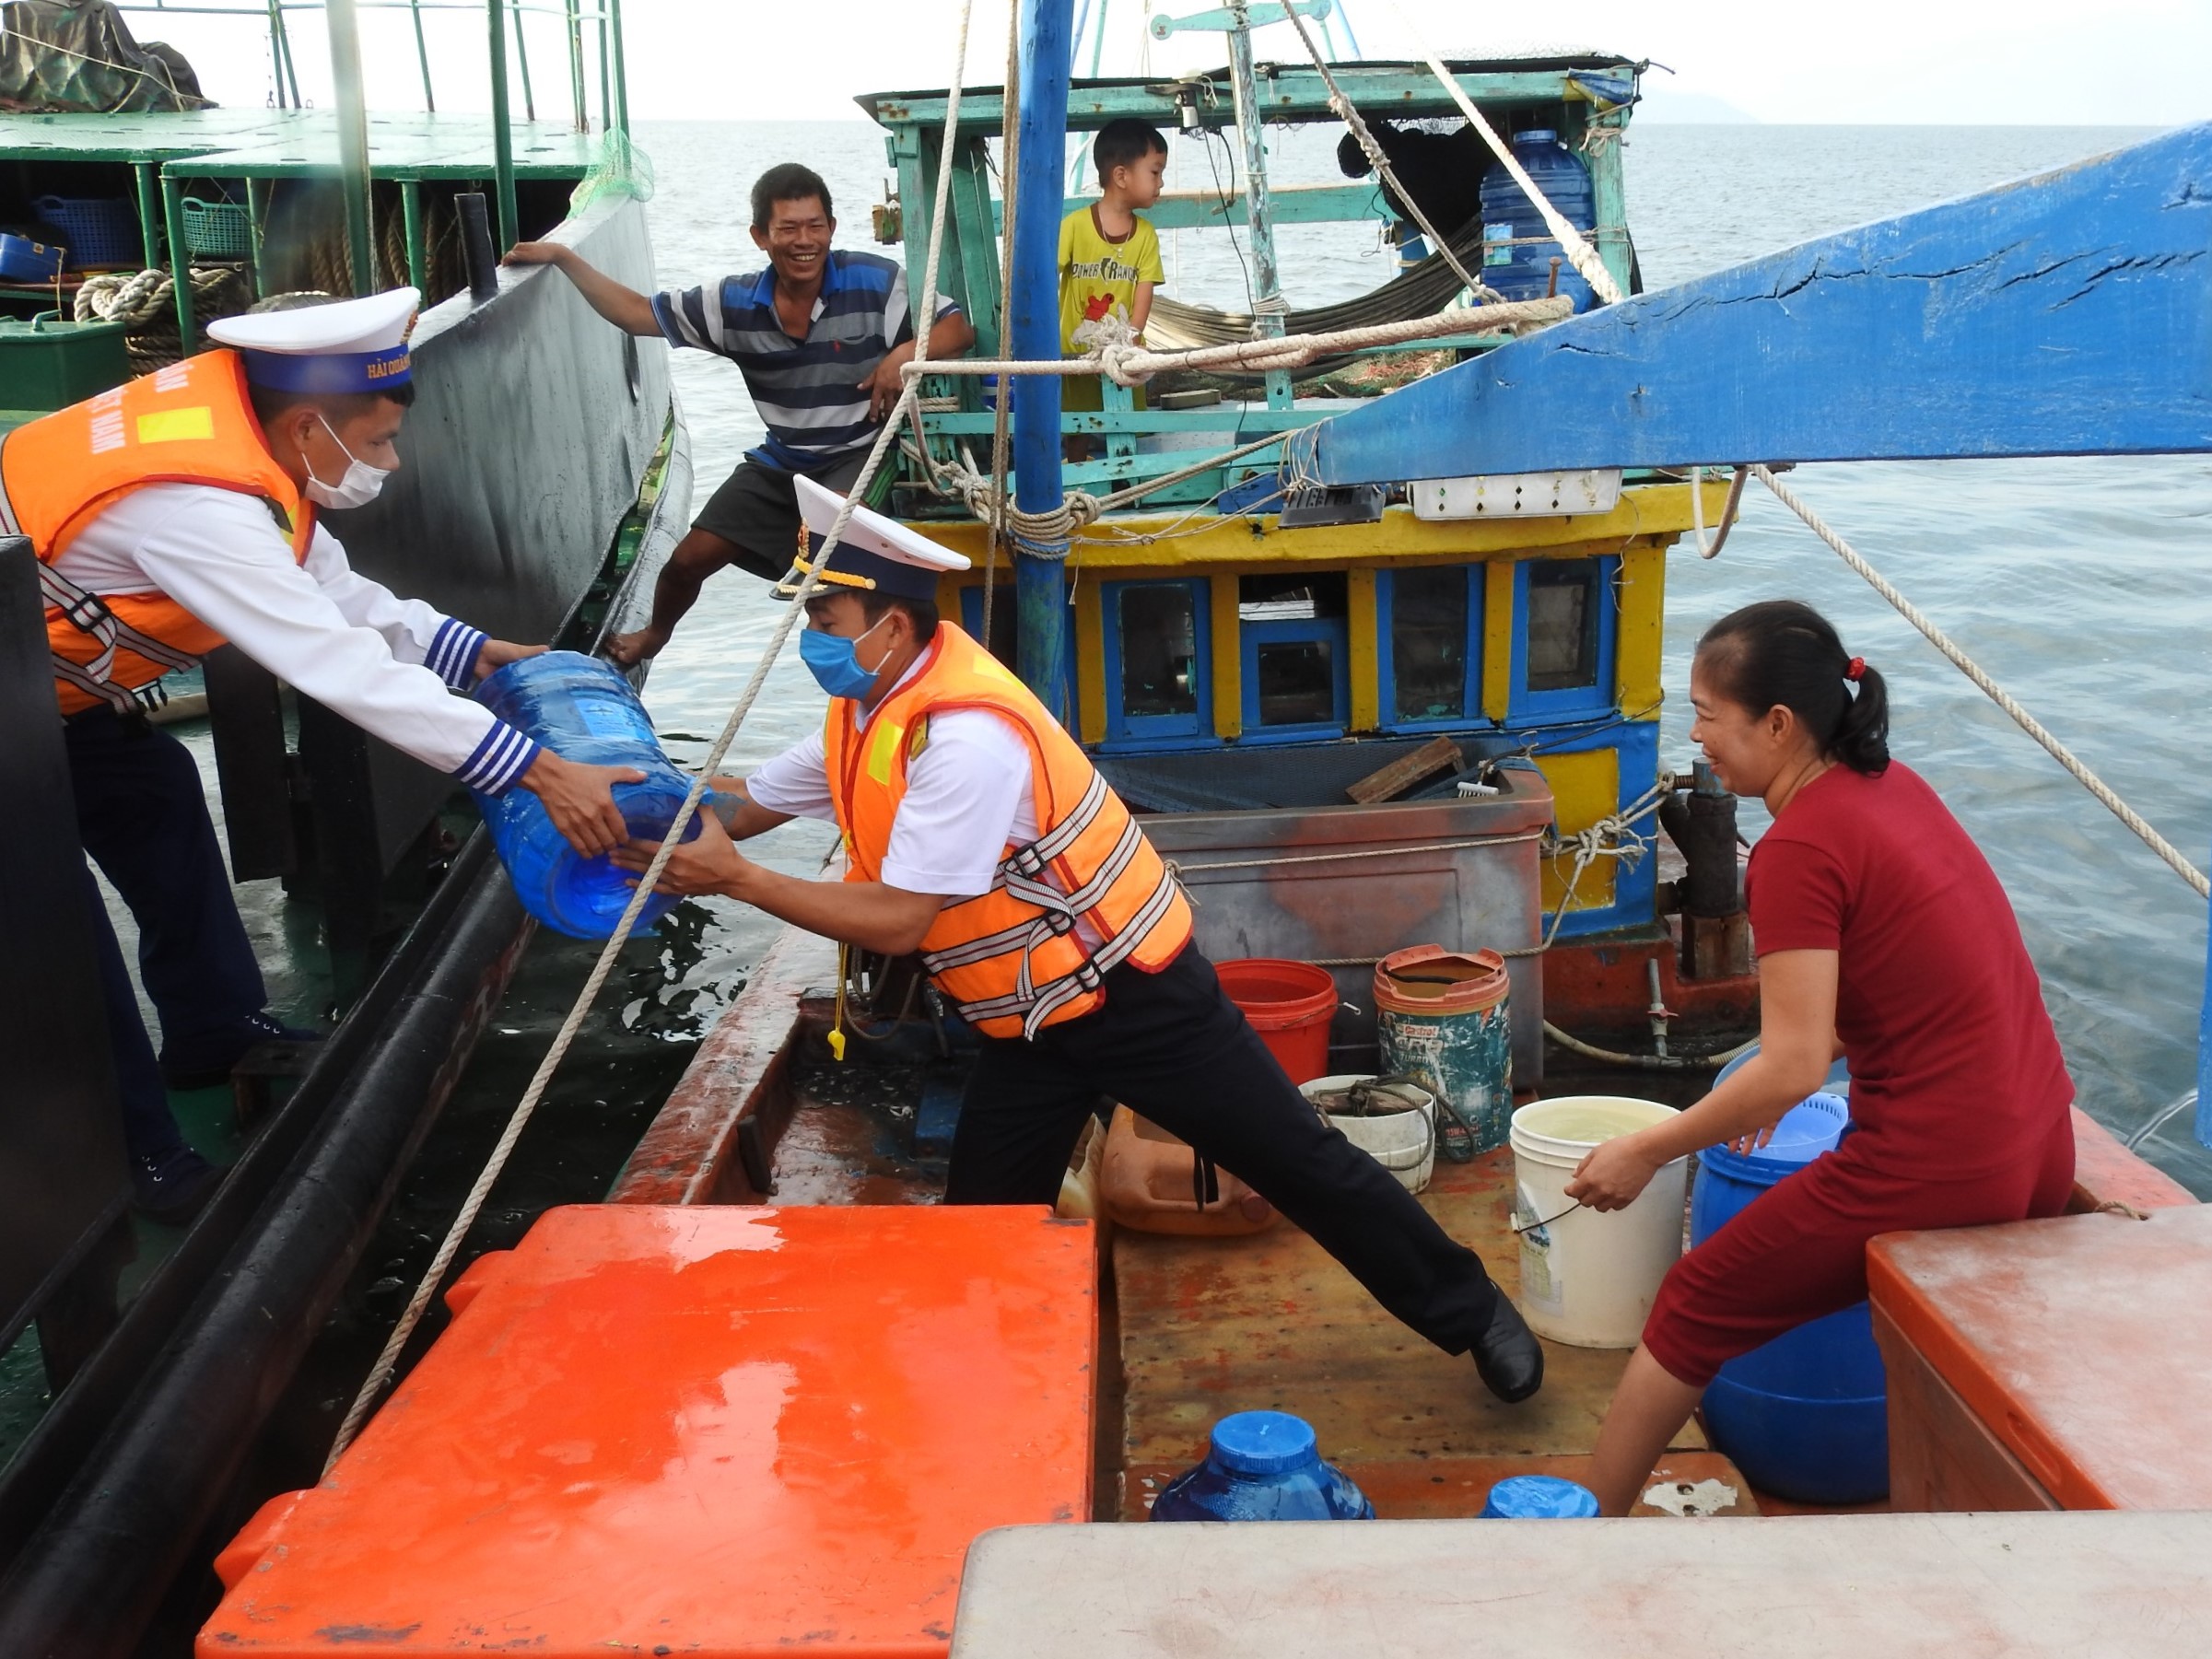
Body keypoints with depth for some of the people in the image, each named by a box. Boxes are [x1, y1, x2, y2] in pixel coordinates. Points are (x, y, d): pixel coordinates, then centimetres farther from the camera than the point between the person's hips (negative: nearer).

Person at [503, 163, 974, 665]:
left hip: (860, 454, -5)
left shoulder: (875, 283, -17)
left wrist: (907, 353, -34)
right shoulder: (736, 304, -4)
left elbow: (958, 328, -14)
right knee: (688, 560, 9)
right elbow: (639, 314, 4)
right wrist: (562, 257, -2)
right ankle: (656, 633, 43)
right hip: (780, 462, 5)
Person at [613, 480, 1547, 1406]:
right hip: (1027, 1020, 8)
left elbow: (897, 920, -29)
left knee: (1300, 1165, 3)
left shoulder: (964, 734, -29)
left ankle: (1469, 1313, 21)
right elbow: (748, 806, 8)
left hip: (1135, 999, -8)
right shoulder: (866, 715, 1)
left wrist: (735, 877, -26)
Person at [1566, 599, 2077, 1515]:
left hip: (1933, 1170, -8)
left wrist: (1644, 1152, -8)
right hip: (2043, 1150, 8)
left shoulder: (1799, 848, -17)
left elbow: (1792, 1068, -19)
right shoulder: (1894, 785, 7)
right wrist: (1775, 1080, 21)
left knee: (1694, 1307, 9)